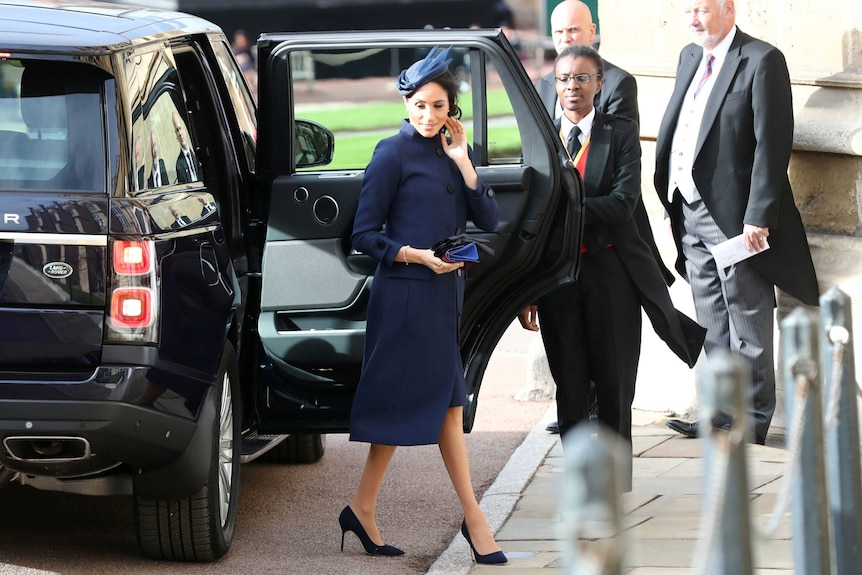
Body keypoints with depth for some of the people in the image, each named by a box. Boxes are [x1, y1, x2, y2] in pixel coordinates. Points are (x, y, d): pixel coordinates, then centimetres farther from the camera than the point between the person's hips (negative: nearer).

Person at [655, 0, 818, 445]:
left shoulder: (762, 60, -11)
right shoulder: (690, 57, 14)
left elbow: (773, 144, -16)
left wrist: (758, 218, -20)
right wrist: (673, 207, 12)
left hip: (735, 216, -8)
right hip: (692, 215, 8)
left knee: (747, 328, 0)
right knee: (714, 329, 14)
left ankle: (752, 419, 8)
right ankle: (723, 413, 22)